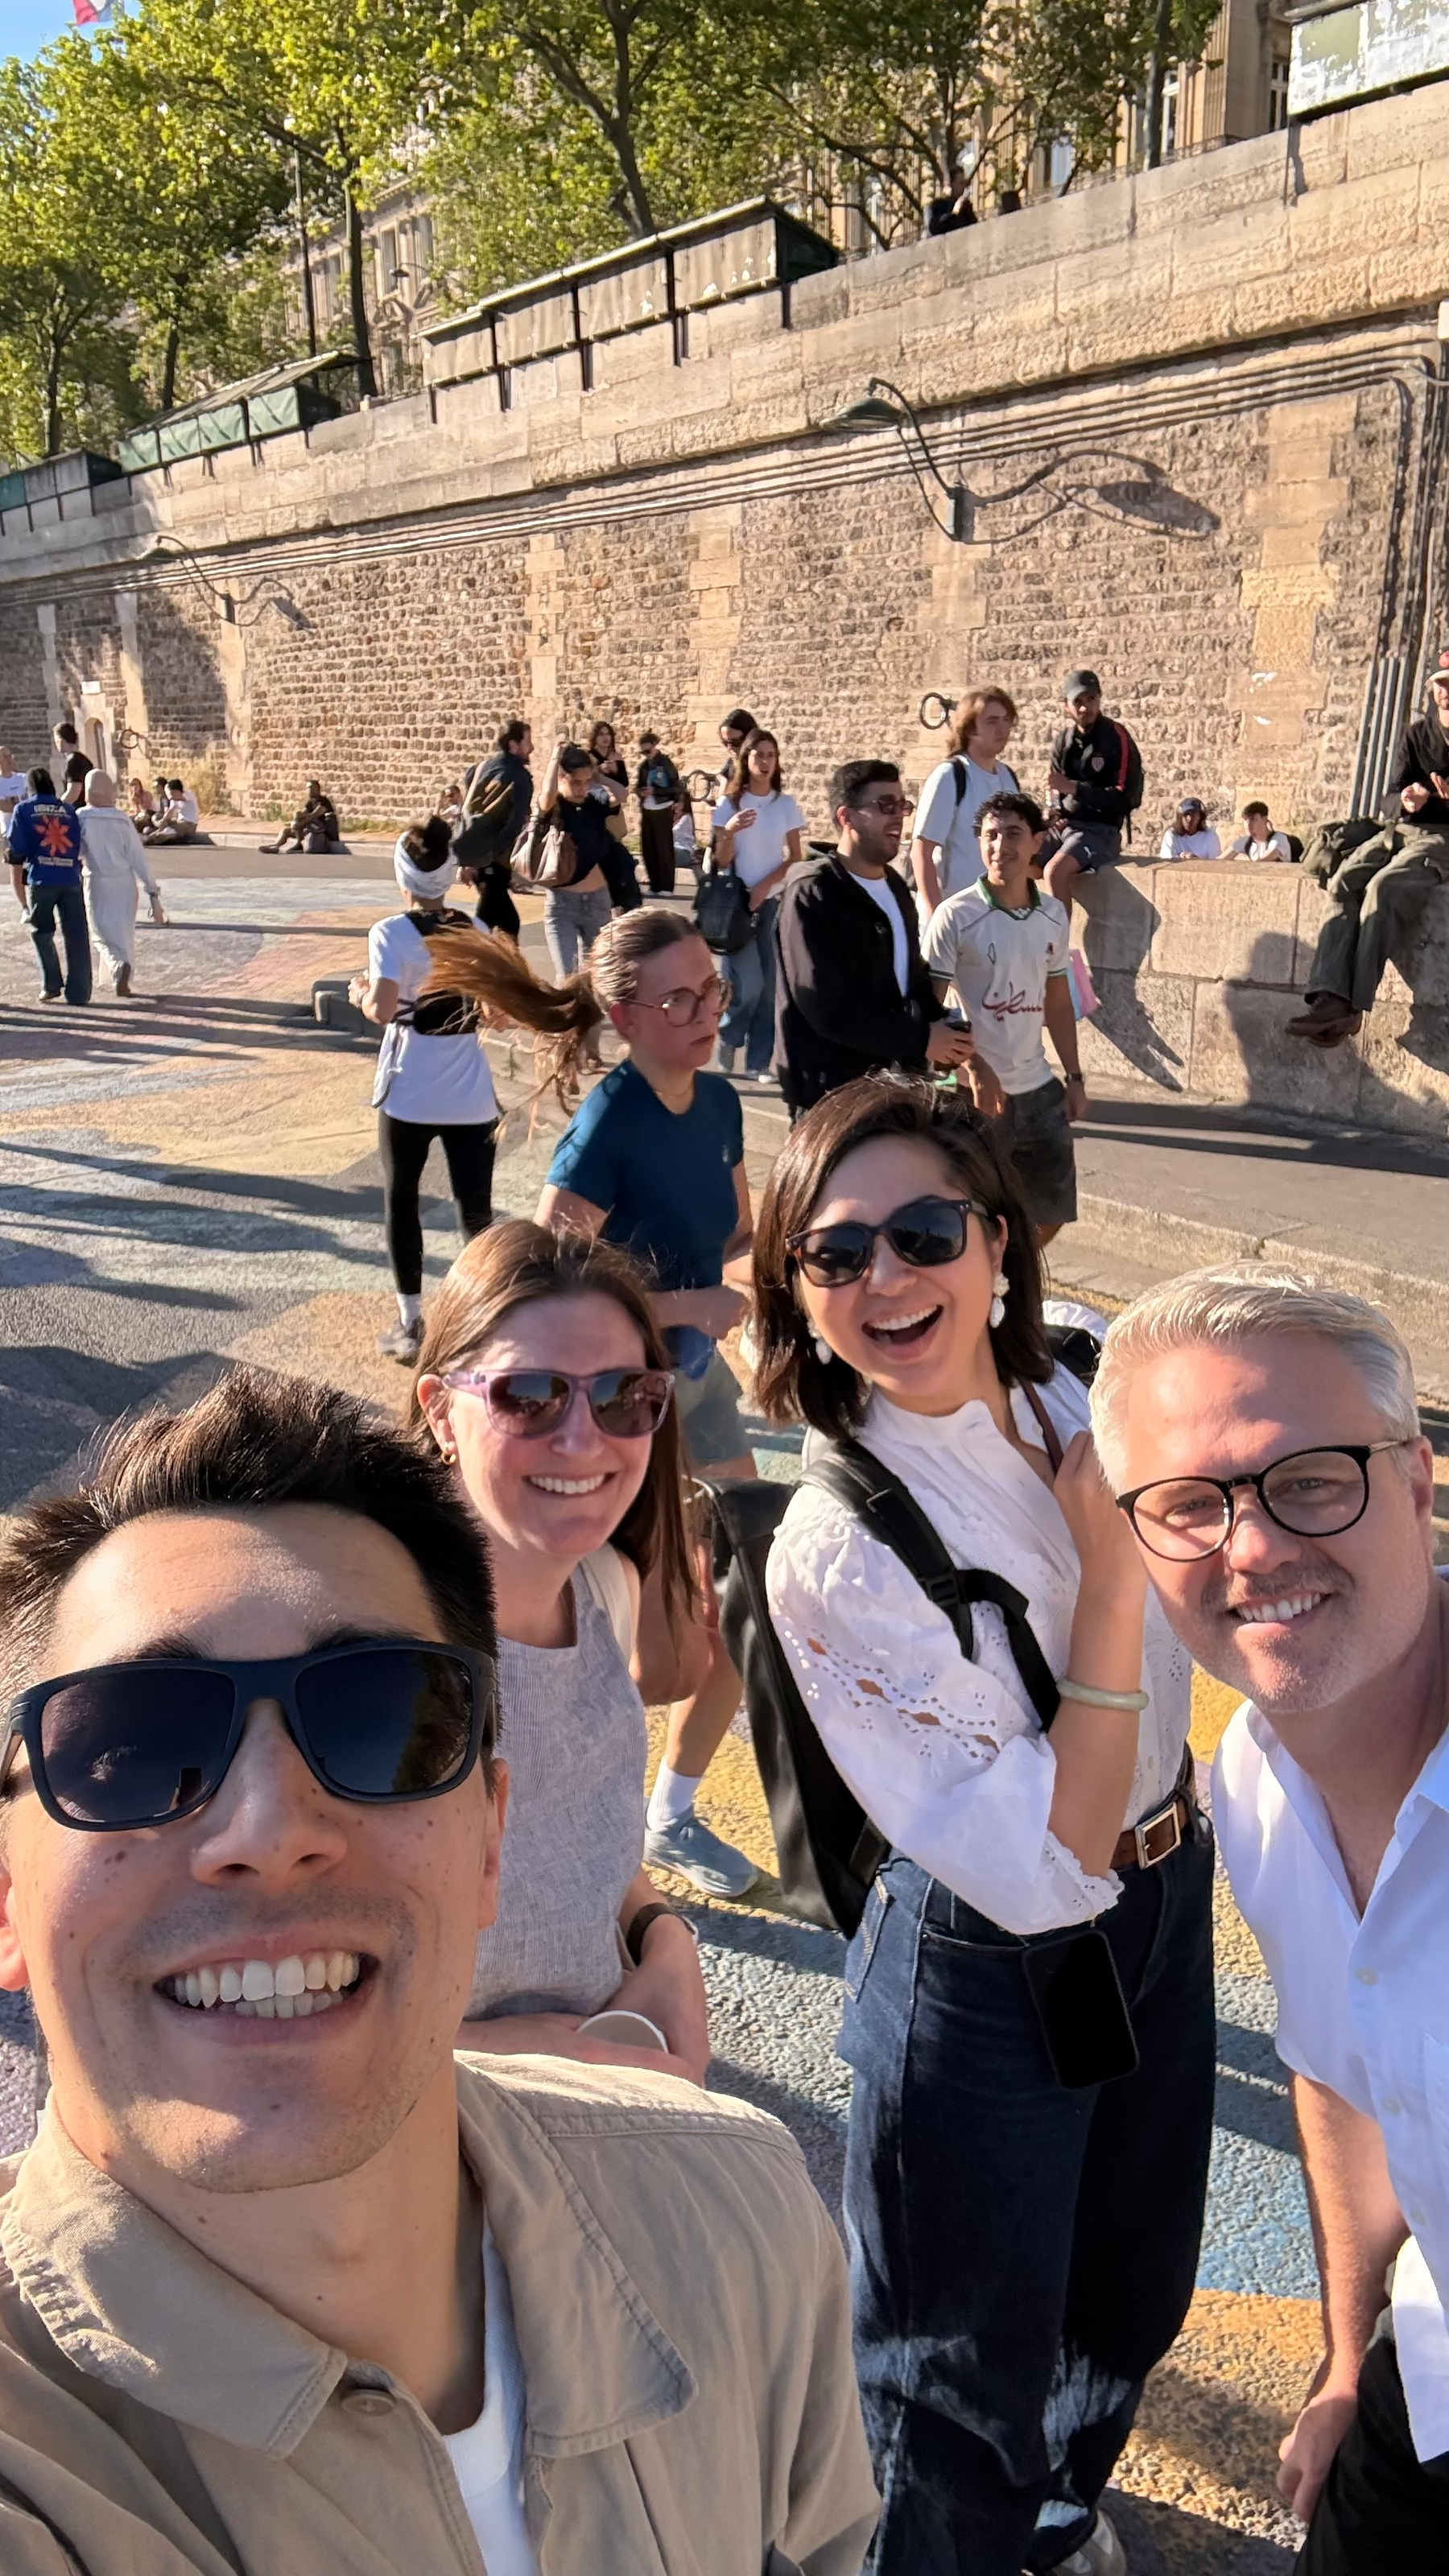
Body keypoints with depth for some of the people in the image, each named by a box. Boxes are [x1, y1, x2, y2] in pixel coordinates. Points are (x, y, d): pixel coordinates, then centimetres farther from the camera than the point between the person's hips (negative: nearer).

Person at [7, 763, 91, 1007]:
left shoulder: (24, 809, 7)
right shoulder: (68, 809, 14)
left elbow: (16, 849, 5)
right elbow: (81, 845, 12)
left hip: (41, 879, -2)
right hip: (71, 879, 2)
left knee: (42, 932, 14)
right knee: (76, 936, 4)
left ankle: (52, 985, 10)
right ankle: (78, 993, 3)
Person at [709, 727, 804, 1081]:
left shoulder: (786, 804, 3)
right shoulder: (729, 803, -2)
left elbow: (795, 858, 2)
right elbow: (721, 860, -4)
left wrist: (764, 885, -11)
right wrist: (731, 831, -23)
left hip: (774, 903, 2)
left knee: (770, 986, 0)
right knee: (748, 985, -12)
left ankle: (759, 1061, 9)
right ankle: (728, 1038, 16)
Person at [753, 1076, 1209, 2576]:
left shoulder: (1087, 1378, -11)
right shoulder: (836, 1553, -29)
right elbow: (1049, 1871, -29)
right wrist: (1109, 1572, -32)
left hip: (1170, 1898, 7)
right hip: (987, 1977, -6)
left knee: (1132, 2287, 30)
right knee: (969, 2368, 17)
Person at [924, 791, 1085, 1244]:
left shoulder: (1053, 916, 5)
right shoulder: (955, 916, -12)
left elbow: (1057, 1001, 14)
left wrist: (1075, 1078, 12)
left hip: (1039, 1089, 6)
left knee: (1052, 1210, 14)